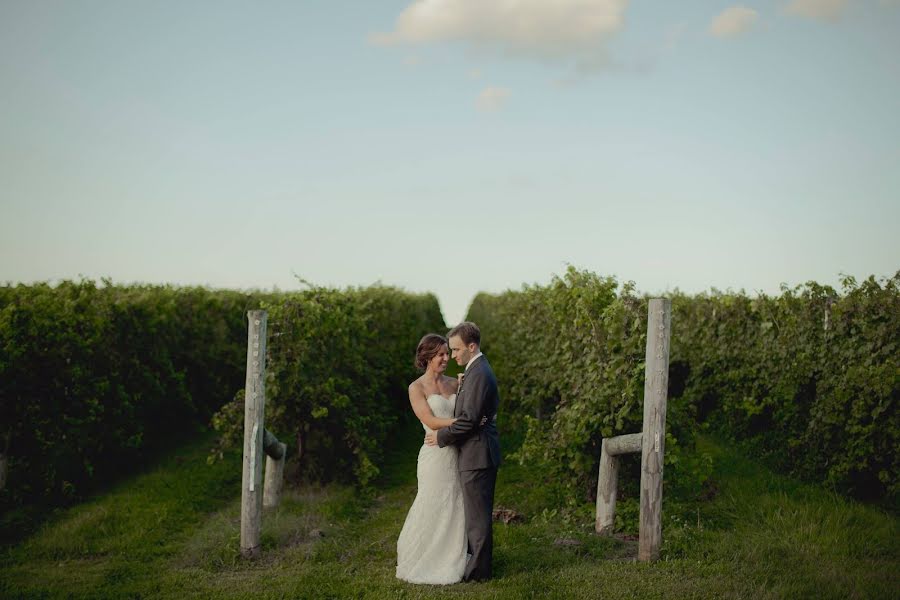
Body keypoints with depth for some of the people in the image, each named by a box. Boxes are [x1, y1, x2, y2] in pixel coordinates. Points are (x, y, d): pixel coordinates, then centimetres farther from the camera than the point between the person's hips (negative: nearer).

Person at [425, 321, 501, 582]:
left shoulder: (478, 374, -19)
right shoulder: (477, 370, 14)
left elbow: (469, 419, -22)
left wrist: (441, 437, -12)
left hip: (477, 455, -10)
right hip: (478, 455, 10)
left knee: (477, 514, -1)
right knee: (479, 513, 17)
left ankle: (479, 570, 7)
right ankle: (479, 561, 26)